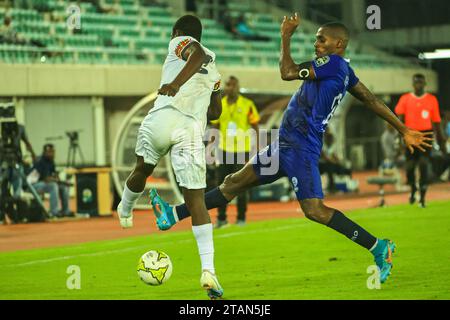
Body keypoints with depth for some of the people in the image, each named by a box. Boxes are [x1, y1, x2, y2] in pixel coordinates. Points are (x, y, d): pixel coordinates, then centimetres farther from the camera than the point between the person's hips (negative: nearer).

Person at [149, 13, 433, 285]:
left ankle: (378, 247, -10)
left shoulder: (333, 63, -14)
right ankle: (174, 214, 18)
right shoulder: (344, 71, 14)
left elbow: (288, 72, -21)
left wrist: (286, 37, -8)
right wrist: (404, 131, 23)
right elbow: (373, 101, 18)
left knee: (314, 210, -18)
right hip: (287, 144, 11)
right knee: (235, 183, 13)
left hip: (300, 147, -11)